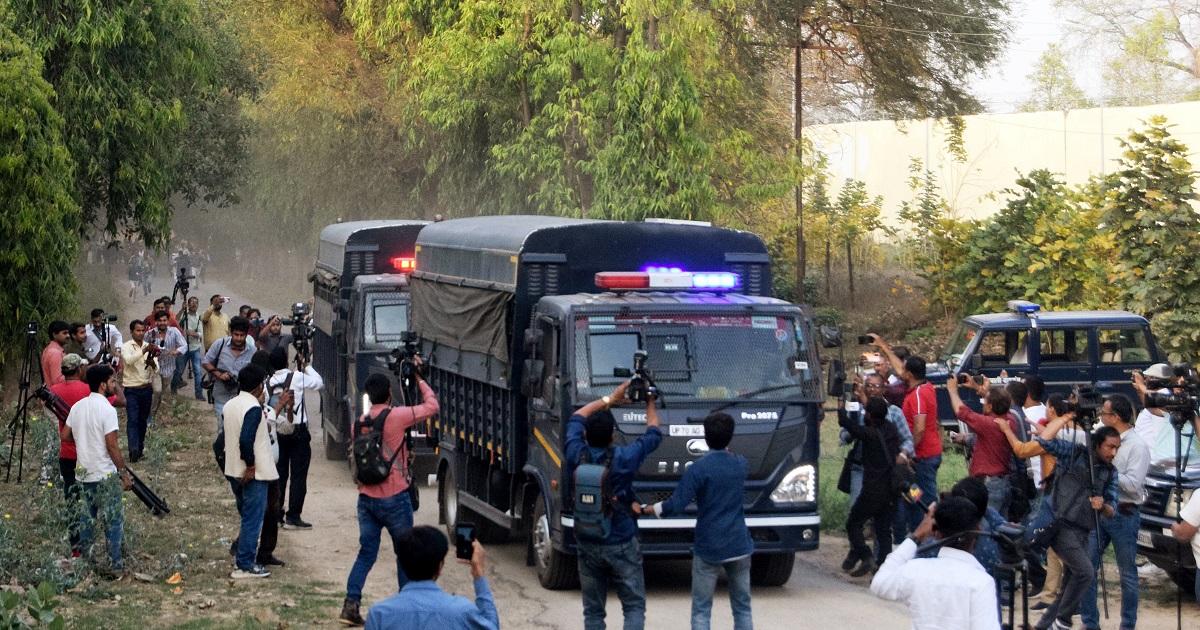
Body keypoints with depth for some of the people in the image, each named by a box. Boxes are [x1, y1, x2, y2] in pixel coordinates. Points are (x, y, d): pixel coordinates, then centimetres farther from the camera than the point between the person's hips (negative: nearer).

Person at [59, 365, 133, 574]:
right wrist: (125, 473, -11)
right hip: (105, 475, -7)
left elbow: (65, 435, 10)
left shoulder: (78, 407, 4)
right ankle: (115, 562, 5)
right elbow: (112, 446, -19)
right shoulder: (107, 409, -18)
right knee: (114, 519, 3)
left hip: (83, 473, 7)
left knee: (87, 517, 18)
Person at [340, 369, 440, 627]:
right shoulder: (395, 416, -12)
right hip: (394, 499, -5)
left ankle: (351, 604, -2)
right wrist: (418, 378, 8)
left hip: (366, 497, 5)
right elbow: (431, 405, -3)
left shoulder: (360, 423, 6)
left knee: (366, 553, 9)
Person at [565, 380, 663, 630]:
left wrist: (609, 399, 18)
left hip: (587, 546, 3)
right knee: (634, 606, 4)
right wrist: (650, 403, 20)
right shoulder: (623, 458, -14)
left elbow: (576, 419, 13)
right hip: (622, 544, -3)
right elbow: (654, 434, 4)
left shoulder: (576, 455, -8)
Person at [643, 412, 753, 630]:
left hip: (708, 549, -4)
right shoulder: (741, 465, 3)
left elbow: (676, 505, -17)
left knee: (701, 611, 2)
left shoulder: (698, 469, -13)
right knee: (742, 608, 10)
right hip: (739, 546, 4)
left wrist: (644, 510, -6)